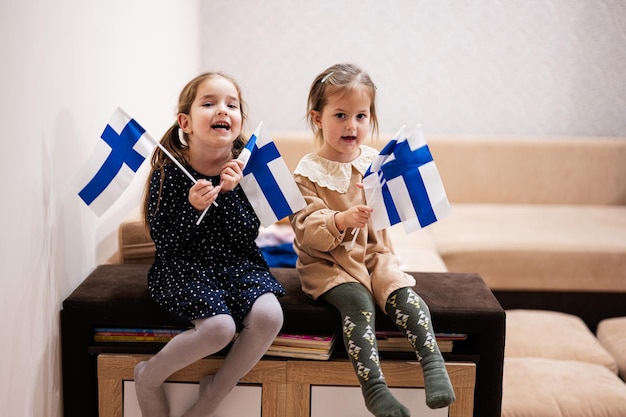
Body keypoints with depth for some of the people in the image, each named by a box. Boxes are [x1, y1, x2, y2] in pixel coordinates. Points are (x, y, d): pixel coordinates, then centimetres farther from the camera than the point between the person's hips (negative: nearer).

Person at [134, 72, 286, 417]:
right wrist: (192, 207, -26)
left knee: (268, 316, -24)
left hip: (237, 263, 4)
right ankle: (149, 376, 2)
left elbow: (246, 237, -7)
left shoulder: (243, 168, -4)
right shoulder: (169, 172, -10)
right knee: (219, 326, -29)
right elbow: (164, 243, -10)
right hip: (185, 265, -3)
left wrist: (229, 193, -20)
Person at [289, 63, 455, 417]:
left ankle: (433, 362, -25)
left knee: (402, 292, -25)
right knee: (358, 300, -29)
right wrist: (341, 221, -34)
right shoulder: (309, 172, -6)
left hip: (373, 252, 4)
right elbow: (307, 231, -16)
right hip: (328, 261, -4)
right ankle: (372, 385, -31)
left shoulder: (377, 162, 6)